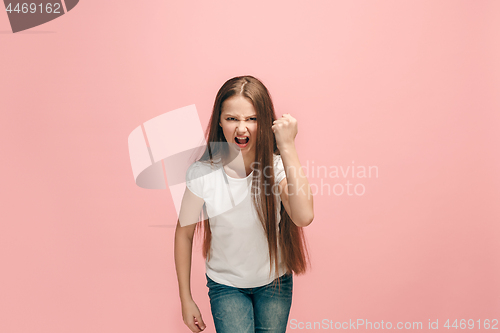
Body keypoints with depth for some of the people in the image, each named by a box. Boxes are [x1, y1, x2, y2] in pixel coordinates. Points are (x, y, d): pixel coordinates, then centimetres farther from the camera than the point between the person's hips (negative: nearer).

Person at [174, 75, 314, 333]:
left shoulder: (277, 165, -18)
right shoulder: (202, 173, -19)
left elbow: (304, 217, -35)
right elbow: (184, 232, -6)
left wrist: (288, 147, -36)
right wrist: (186, 299, 0)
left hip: (274, 281, 1)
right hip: (225, 285, -1)